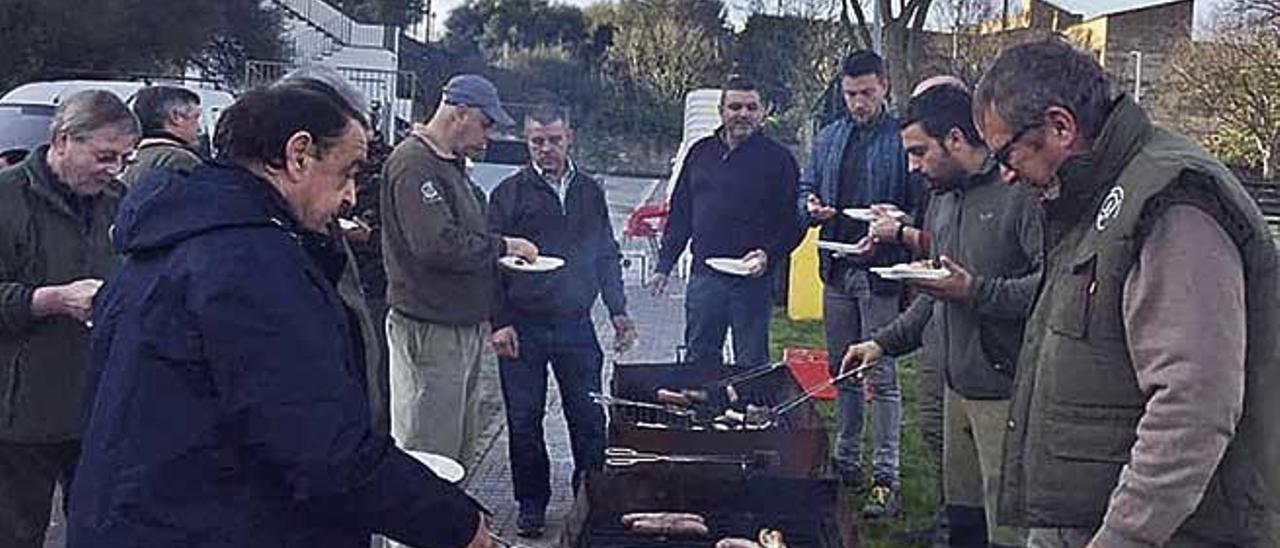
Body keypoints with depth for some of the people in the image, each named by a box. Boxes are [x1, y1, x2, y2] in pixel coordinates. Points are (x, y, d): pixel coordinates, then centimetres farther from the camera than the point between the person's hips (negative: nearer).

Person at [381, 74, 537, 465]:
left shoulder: (451, 164, 17)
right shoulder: (414, 164, -16)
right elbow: (437, 246, -25)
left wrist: (501, 250, 10)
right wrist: (502, 246, -14)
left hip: (464, 326, 10)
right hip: (430, 330, -10)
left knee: (460, 446, 17)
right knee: (427, 451, -4)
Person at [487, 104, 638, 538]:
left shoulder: (590, 193, 11)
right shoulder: (510, 193, 0)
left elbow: (607, 257, 17)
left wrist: (618, 311, 10)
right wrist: (500, 321, -9)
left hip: (576, 325, 2)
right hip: (522, 327, -2)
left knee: (590, 419, 4)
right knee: (524, 421, 6)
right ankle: (531, 504, 20)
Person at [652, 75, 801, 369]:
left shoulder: (777, 158, -1)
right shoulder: (700, 153, 11)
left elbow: (793, 222, -2)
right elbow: (679, 214, 15)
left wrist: (768, 255, -18)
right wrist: (664, 265, 12)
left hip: (752, 279, -4)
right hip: (704, 276, 4)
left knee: (751, 364, 3)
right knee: (699, 358, 10)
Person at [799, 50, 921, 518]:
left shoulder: (902, 139, -6)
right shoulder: (828, 139, 12)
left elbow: (923, 207, -7)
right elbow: (805, 191, 18)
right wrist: (811, 207, -4)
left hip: (881, 272, -6)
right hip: (837, 270, 6)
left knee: (881, 377, -4)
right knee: (842, 373, 15)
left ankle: (885, 478, 0)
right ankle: (845, 461, 28)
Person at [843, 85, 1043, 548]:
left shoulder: (1020, 192, -13)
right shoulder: (942, 201, 17)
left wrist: (976, 291, -23)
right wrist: (884, 342, 18)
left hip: (1006, 391, -9)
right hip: (958, 385, 9)